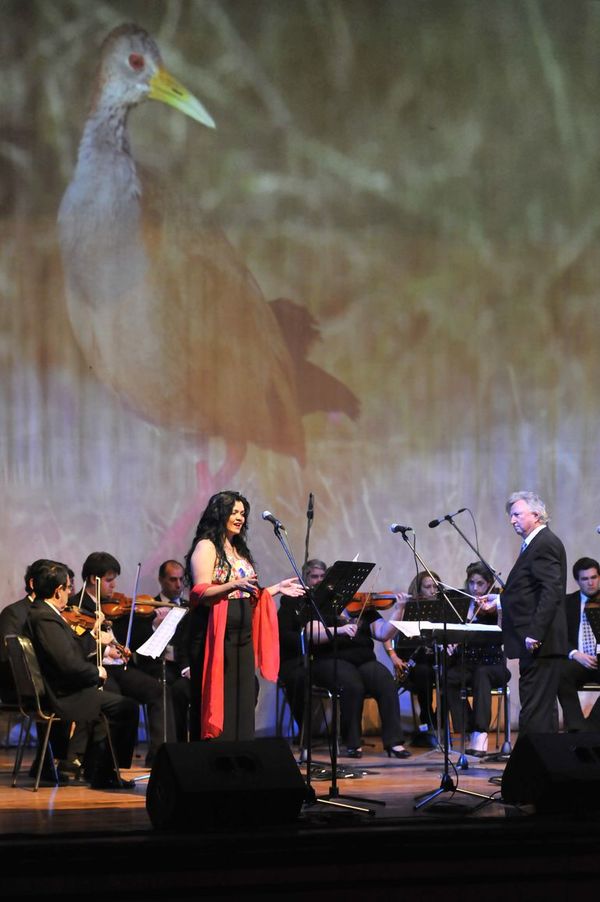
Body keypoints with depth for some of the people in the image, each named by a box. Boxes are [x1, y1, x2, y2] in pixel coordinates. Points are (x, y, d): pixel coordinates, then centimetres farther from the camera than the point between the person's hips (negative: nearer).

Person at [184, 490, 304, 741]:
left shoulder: (239, 550, 20)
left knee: (242, 703, 6)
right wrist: (234, 585, -29)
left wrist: (277, 588, 12)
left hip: (242, 637, 8)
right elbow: (201, 592, -16)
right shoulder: (207, 547, -5)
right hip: (215, 636, -8)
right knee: (217, 701, -8)